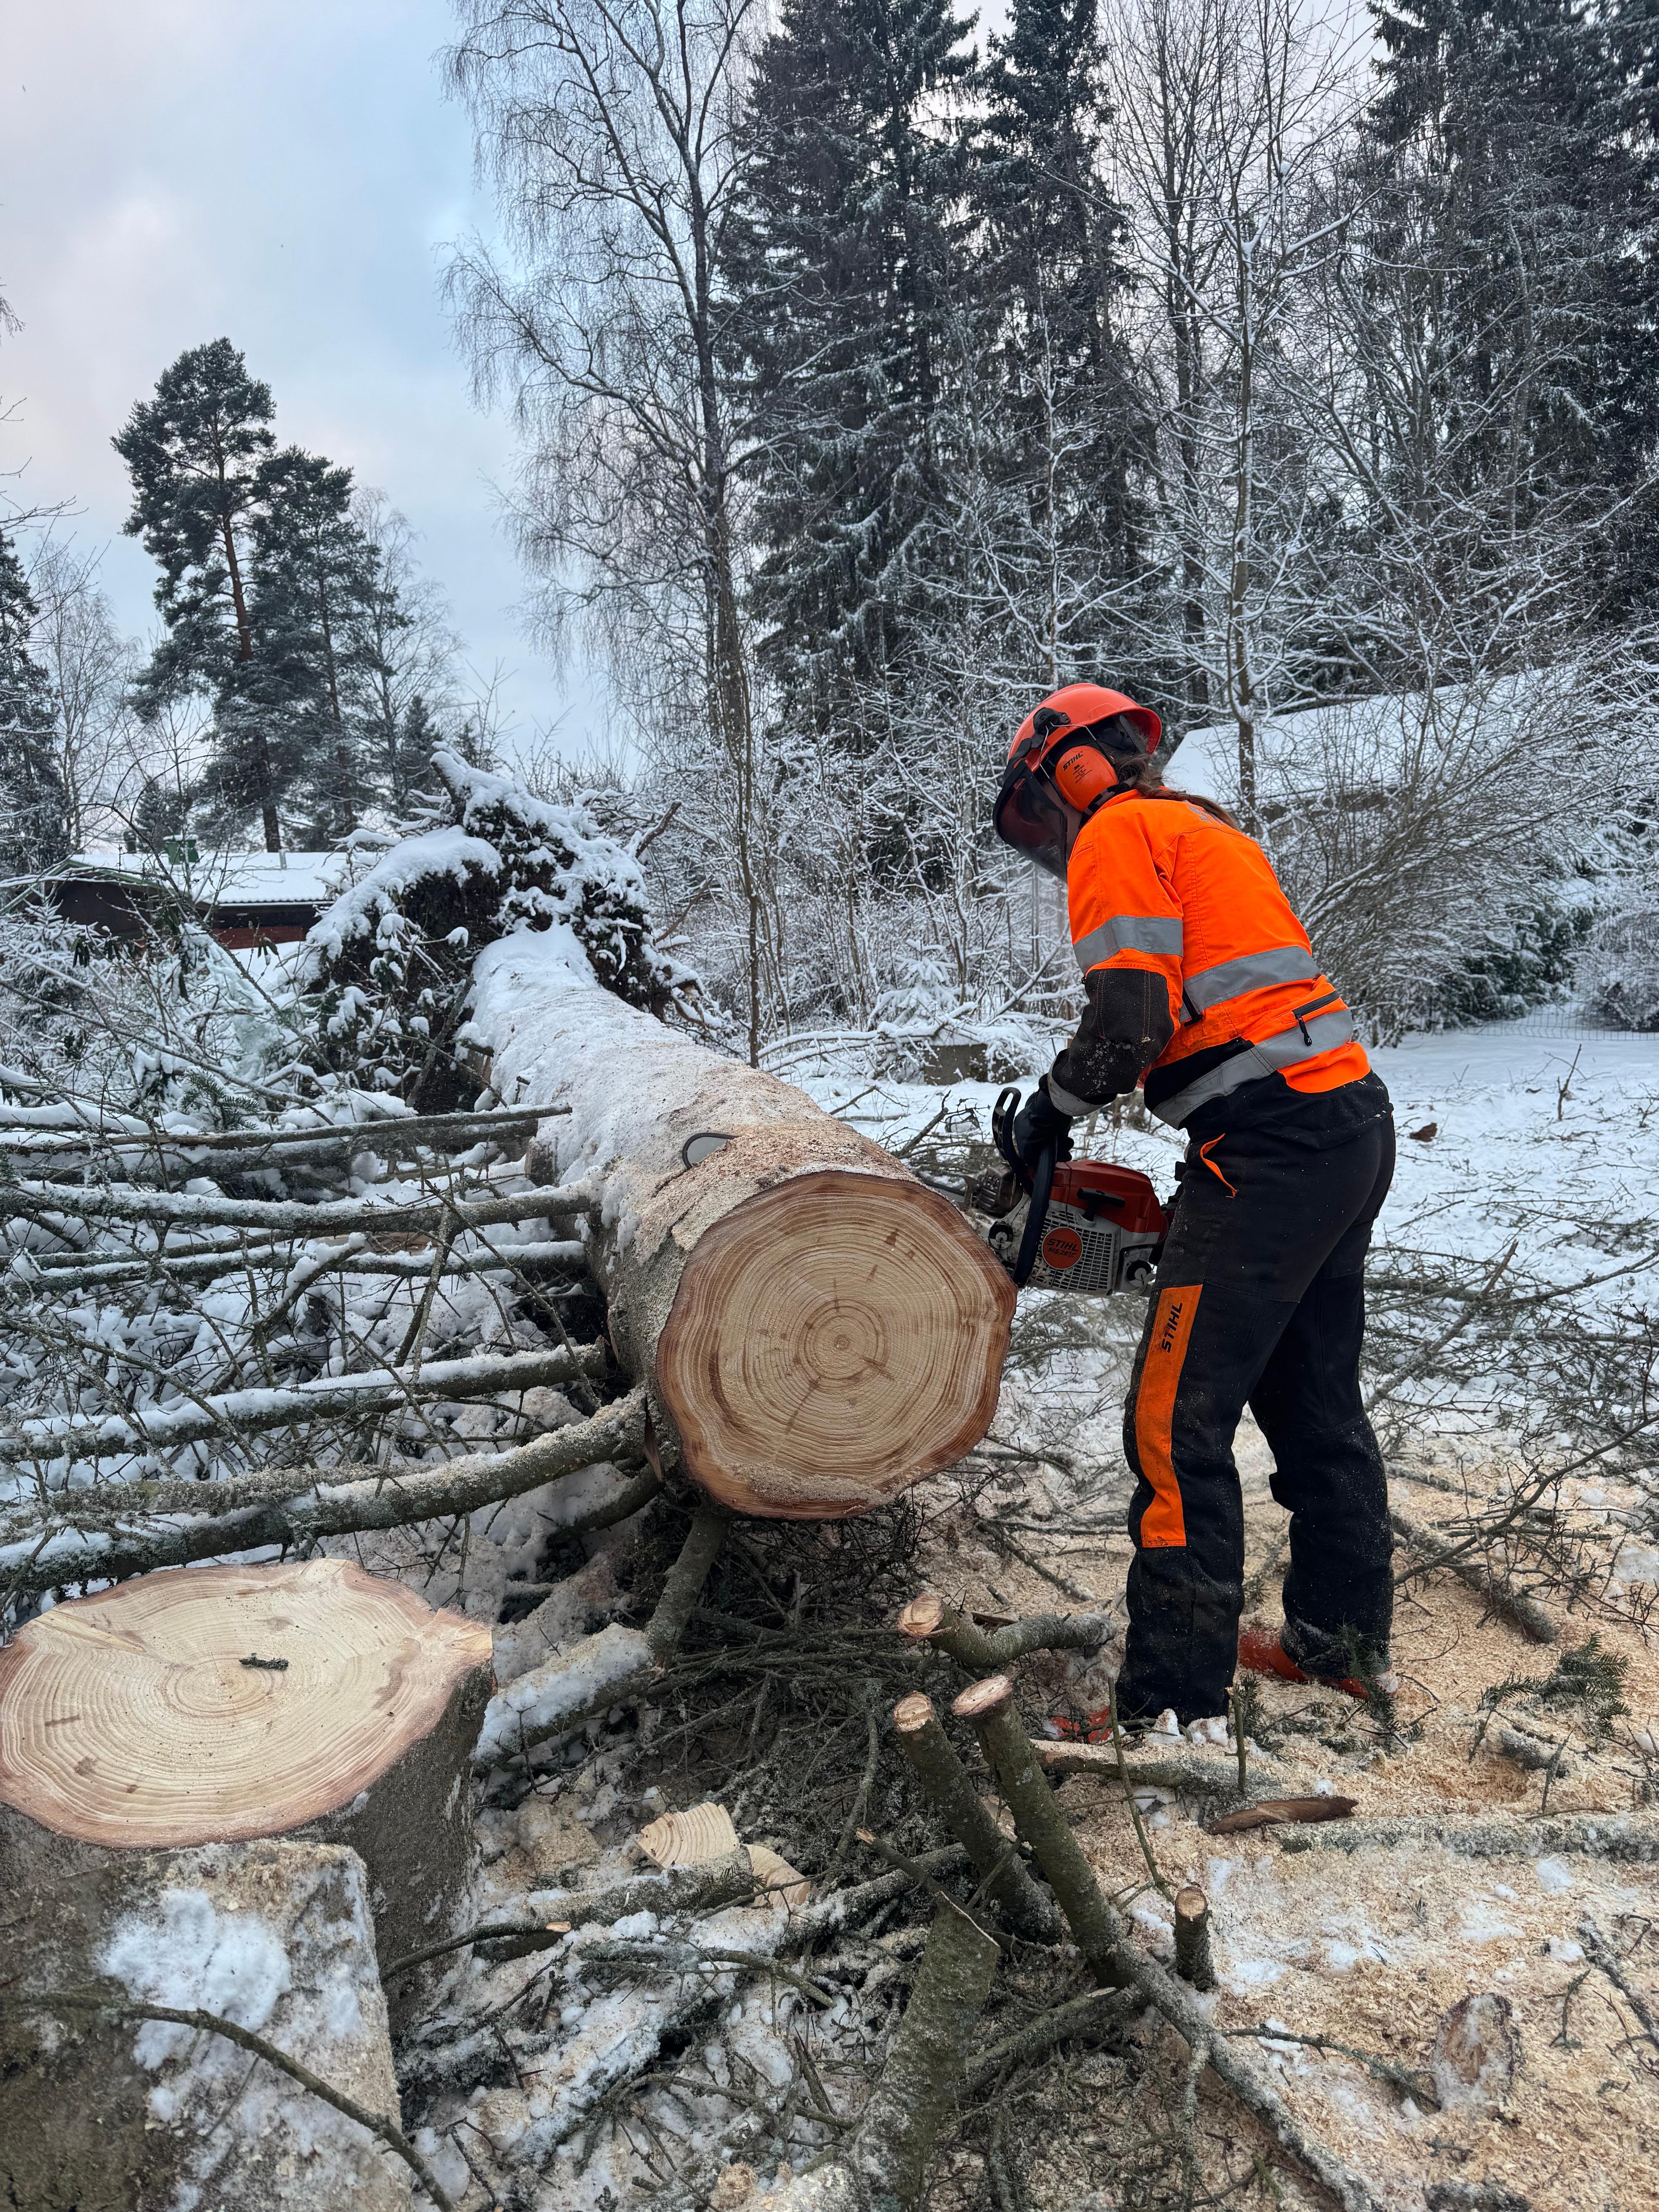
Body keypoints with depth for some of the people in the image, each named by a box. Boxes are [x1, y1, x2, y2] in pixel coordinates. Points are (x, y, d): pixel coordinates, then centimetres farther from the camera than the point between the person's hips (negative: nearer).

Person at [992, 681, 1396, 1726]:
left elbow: (1130, 1023, -16)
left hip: (1276, 1143, -10)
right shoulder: (1212, 831, 25)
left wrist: (1049, 1112, 1)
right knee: (1316, 1399, 20)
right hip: (1356, 1118, 10)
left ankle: (1176, 1709, -7)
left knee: (1179, 1425, -9)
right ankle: (1345, 1637, 32)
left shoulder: (1118, 833, -3)